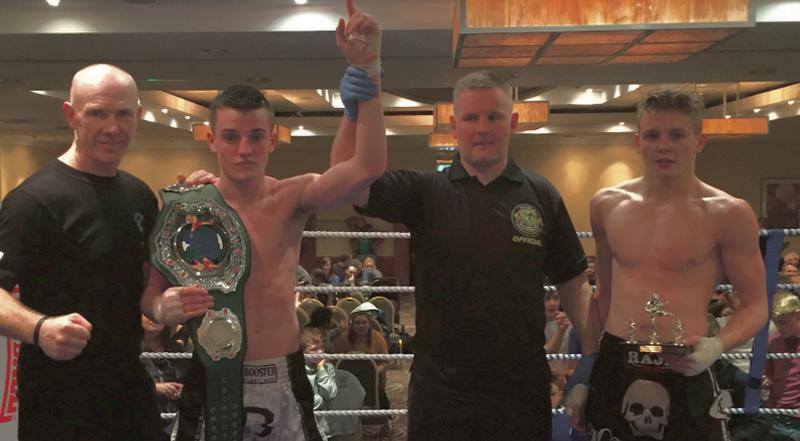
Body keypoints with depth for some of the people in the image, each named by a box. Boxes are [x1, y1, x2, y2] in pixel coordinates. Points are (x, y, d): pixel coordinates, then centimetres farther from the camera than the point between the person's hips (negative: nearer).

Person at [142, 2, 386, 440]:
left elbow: (368, 167, -19)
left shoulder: (292, 197, -4)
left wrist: (364, 70, -24)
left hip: (283, 378, 1)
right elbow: (150, 288, -1)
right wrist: (162, 308, -25)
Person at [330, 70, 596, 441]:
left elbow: (573, 285, 6)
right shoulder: (424, 191, 0)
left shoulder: (542, 196, 3)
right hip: (438, 393, -1)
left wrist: (598, 357, -4)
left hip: (523, 392, 1)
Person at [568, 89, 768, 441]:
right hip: (612, 370, 3)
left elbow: (755, 305, 1)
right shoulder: (607, 205, 4)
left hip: (685, 374, -3)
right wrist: (583, 375, 14)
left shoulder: (728, 214, -6)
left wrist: (717, 346, -19)